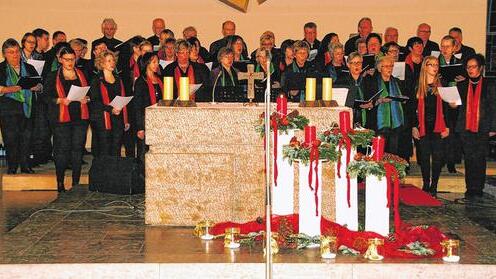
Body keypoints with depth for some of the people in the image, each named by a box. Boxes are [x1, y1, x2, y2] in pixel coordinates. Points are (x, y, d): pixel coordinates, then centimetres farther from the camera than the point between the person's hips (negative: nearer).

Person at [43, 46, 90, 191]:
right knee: (62, 149, -6)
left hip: (80, 117, 3)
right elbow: (47, 97, 0)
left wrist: (86, 99, -2)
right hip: (61, 118, -3)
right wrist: (60, 100, -16)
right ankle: (60, 183, 1)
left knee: (78, 149, 1)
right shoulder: (53, 76, 6)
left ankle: (76, 183, 8)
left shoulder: (81, 74, 15)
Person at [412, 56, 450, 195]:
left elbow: (446, 108, 3)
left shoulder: (442, 86, 4)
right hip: (423, 128, 1)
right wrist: (414, 126, 0)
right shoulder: (418, 87, 5)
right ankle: (426, 185, 15)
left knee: (437, 157, -1)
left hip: (438, 127, -1)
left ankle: (434, 186, 7)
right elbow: (414, 109, 6)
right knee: (424, 157, 5)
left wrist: (447, 126, -2)